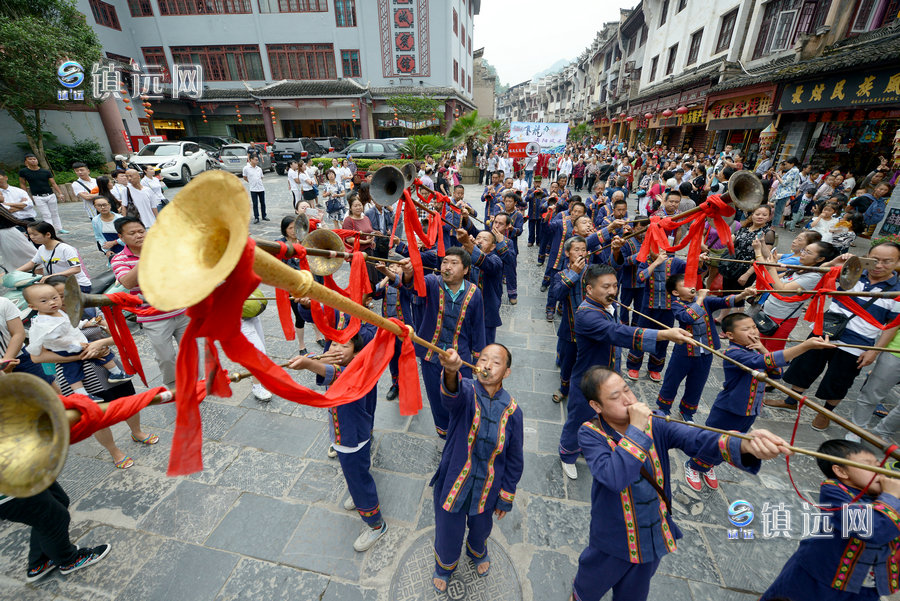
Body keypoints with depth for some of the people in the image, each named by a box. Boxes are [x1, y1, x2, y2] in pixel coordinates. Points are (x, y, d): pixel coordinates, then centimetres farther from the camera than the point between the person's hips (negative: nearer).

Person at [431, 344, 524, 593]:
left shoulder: (512, 410, -17)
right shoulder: (466, 391, -23)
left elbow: (514, 460, -5)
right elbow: (452, 394, -50)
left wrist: (506, 498, 3)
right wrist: (451, 371, -72)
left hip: (487, 489, 2)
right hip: (453, 484, -1)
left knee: (481, 529, 29)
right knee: (448, 532, 21)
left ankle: (477, 552, 66)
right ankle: (444, 566, 57)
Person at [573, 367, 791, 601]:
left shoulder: (653, 423, -16)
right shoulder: (590, 434, -26)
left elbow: (695, 439, -31)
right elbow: (614, 478, -39)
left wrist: (745, 445, -49)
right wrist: (636, 429, -39)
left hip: (653, 535, 3)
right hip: (614, 536, -3)